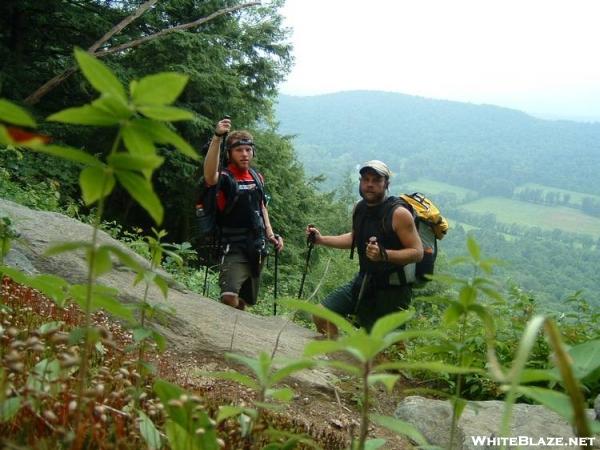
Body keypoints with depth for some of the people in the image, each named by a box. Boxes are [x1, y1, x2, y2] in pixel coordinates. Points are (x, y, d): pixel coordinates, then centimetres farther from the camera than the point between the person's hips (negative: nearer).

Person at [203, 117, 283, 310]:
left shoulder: (257, 177, 10)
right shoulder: (225, 178, -12)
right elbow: (210, 176, -37)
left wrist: (270, 234, 9)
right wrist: (217, 137, -46)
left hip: (256, 248, 6)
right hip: (235, 249, -6)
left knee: (243, 302, 15)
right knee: (230, 297, -25)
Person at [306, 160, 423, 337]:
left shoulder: (398, 214, -18)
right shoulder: (359, 208, 5)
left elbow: (417, 252, -20)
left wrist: (384, 254, -34)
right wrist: (321, 239, 17)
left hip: (391, 289, -7)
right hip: (363, 282, 7)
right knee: (321, 316, 5)